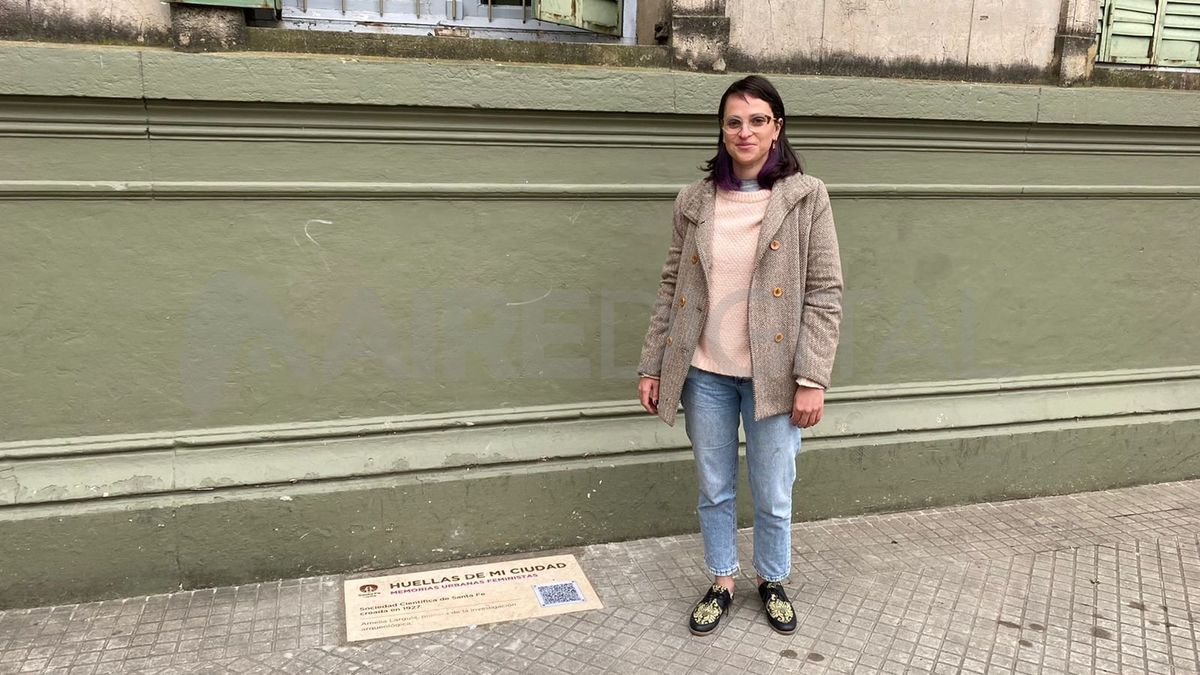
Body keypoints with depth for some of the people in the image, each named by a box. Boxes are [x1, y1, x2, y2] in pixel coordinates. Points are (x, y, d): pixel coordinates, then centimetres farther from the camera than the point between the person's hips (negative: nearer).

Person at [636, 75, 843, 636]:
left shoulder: (805, 197, -5)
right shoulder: (695, 200, 3)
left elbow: (824, 295, -6)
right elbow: (672, 288, 6)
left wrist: (812, 379, -12)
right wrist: (652, 367, 4)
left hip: (772, 373, -2)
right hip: (705, 374, 2)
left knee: (773, 495, 11)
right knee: (714, 491, 15)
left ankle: (772, 581, 37)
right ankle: (721, 584, 36)